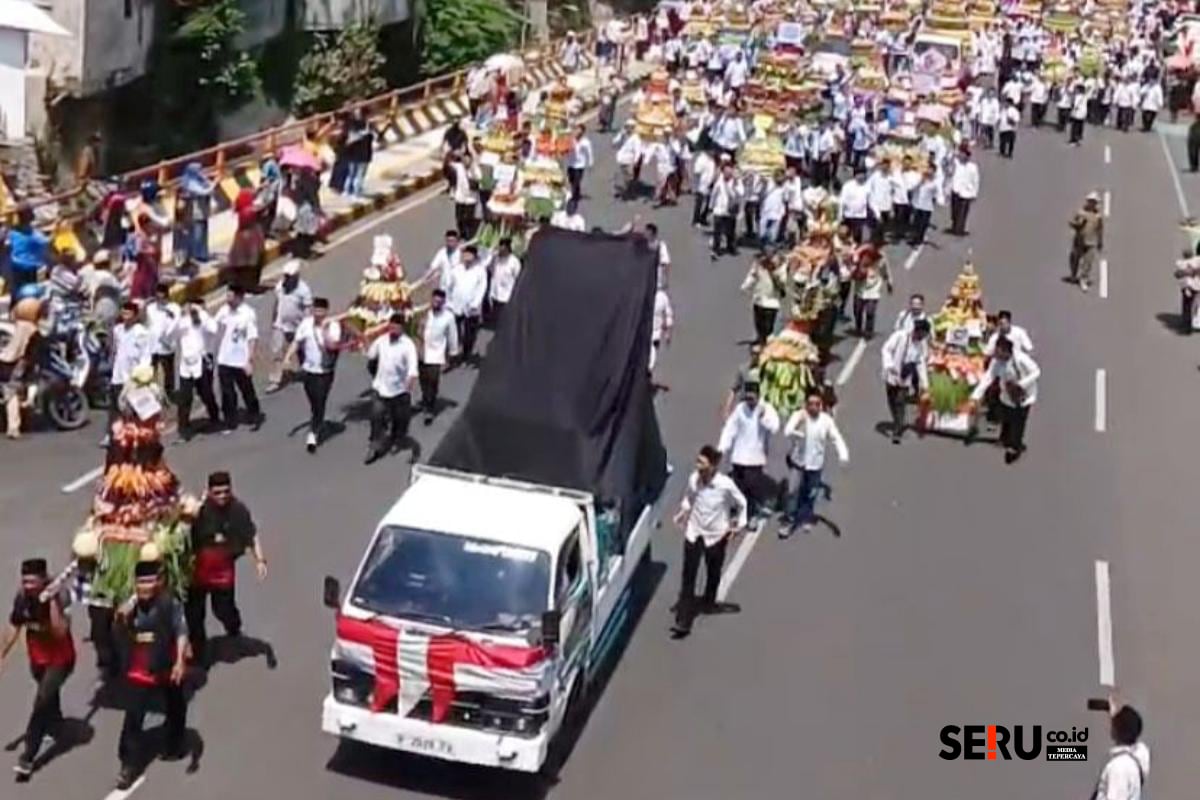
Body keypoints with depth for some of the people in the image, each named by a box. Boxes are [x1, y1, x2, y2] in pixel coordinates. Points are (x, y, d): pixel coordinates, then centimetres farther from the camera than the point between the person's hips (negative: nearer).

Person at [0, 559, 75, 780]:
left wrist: (53, 602, -43)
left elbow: (60, 632, -38)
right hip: (37, 658, 6)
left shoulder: (59, 596, -29)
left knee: (41, 703, -13)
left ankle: (27, 757, -8)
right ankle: (56, 725, 57)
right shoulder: (22, 597, -15)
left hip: (60, 659, -5)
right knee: (49, 696, 28)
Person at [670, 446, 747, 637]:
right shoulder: (693, 479, -14)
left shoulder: (726, 485, -23)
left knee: (713, 575, 21)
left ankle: (708, 603, 50)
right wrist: (683, 513, 1)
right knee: (687, 577, -4)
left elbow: (741, 503, -4)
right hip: (693, 533, 1)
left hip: (716, 535, -1)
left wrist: (738, 525, -4)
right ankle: (683, 621, -3)